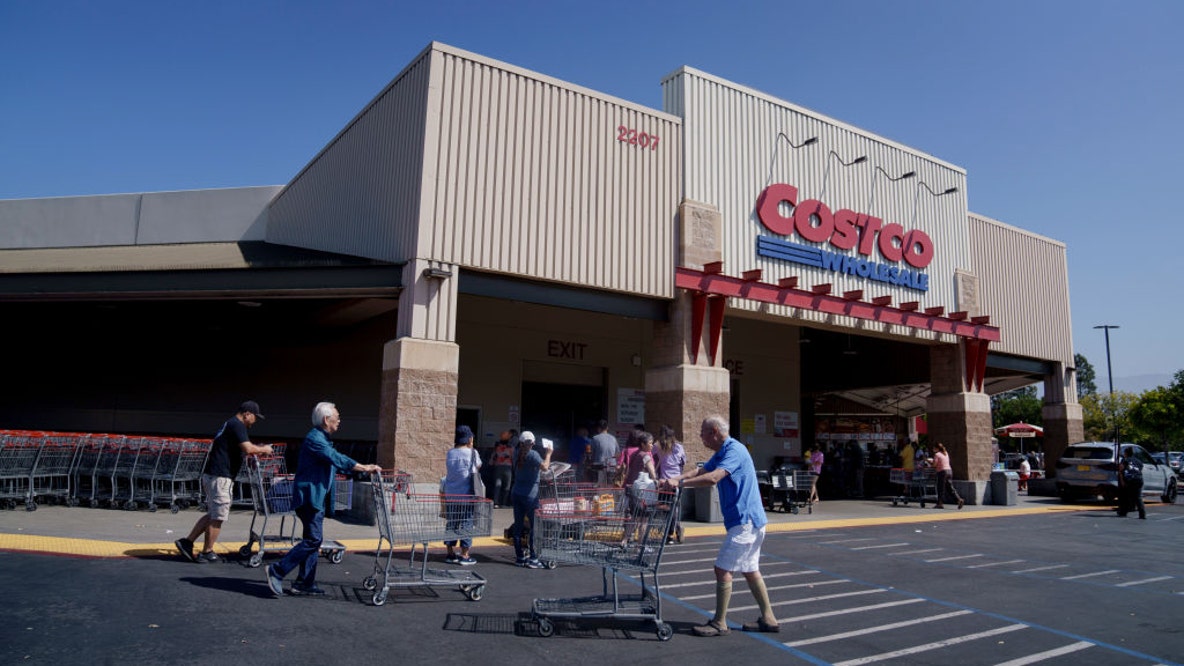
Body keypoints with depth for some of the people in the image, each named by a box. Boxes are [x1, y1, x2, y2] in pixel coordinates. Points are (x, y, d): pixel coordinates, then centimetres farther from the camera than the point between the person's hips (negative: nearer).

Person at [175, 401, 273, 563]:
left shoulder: (229, 424, 20)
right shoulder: (237, 425, -12)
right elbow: (248, 448, -22)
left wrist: (257, 451, 19)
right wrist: (264, 449, -5)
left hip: (210, 475, 10)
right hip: (220, 477, -10)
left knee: (213, 514, 17)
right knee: (218, 516, -1)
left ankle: (187, 542, 18)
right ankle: (206, 552, 7)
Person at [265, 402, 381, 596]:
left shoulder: (322, 439, 19)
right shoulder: (315, 439, -15)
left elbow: (337, 459, 23)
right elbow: (338, 460, -24)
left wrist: (364, 468, 17)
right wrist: (365, 468, -22)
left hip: (316, 498, 11)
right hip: (309, 496, -11)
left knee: (313, 540, 11)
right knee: (313, 539, -12)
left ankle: (305, 583, 15)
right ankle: (277, 571, -6)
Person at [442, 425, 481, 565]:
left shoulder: (450, 453, 3)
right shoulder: (471, 453, -9)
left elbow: (449, 468, 12)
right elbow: (478, 469, 2)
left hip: (450, 494, 5)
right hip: (466, 495, -4)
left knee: (451, 523, 12)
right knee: (466, 524, 4)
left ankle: (450, 554, 18)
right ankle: (464, 556, 6)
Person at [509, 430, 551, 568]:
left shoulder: (517, 454, 11)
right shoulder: (532, 454, -11)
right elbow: (544, 466, -24)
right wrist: (548, 454, -6)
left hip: (516, 493, 7)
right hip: (530, 495, -7)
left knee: (518, 525, 8)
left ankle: (519, 557, 13)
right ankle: (533, 559, -4)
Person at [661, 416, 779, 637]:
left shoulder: (734, 450, -18)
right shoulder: (721, 453, 15)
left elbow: (712, 478, -31)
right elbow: (699, 472, 12)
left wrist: (680, 483, -27)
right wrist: (672, 480, -3)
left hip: (744, 521, -10)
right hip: (750, 520, 10)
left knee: (723, 569, -6)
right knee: (750, 570, 15)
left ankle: (719, 624, 1)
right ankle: (768, 619, 23)